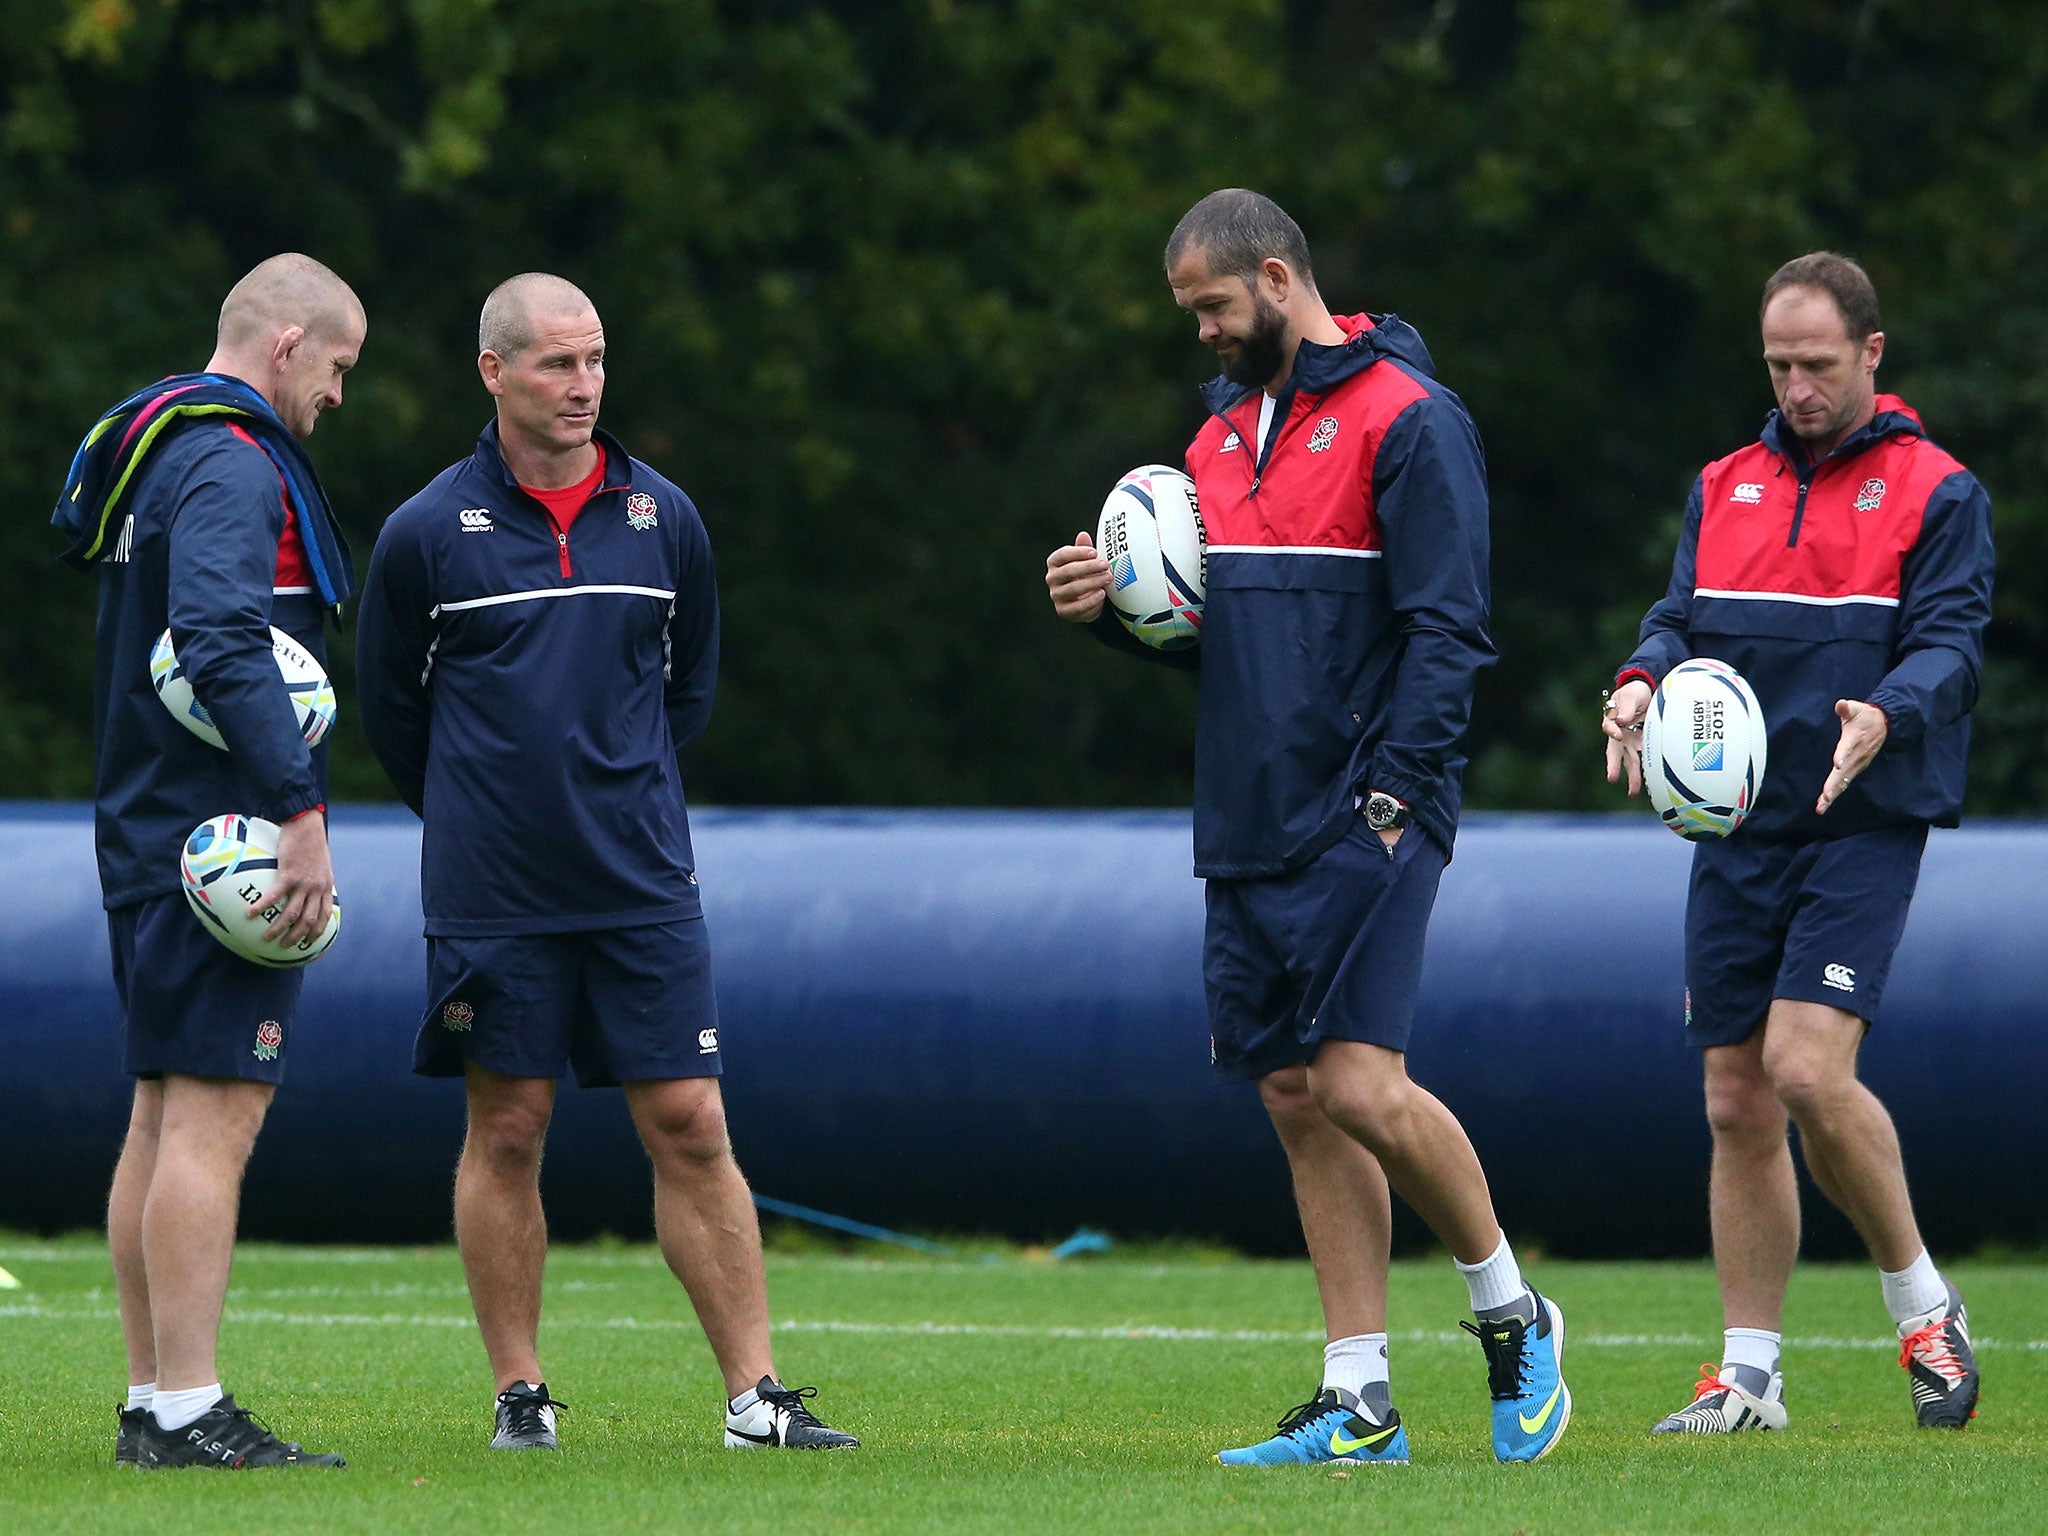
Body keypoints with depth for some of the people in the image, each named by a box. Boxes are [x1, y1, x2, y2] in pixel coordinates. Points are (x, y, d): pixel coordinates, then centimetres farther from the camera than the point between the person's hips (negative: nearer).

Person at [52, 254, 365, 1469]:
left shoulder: (162, 450, 20)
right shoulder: (232, 466, -13)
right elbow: (224, 642, -26)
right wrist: (301, 809, -27)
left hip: (150, 839, 11)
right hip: (220, 831, -11)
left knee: (166, 1118, 12)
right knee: (214, 1116, -11)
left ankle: (155, 1402, 15)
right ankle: (188, 1413, -14)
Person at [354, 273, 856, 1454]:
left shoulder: (664, 520, 5)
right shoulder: (427, 534, -3)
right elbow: (392, 706, 9)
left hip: (644, 887, 2)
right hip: (492, 899, -2)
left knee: (691, 1129, -1)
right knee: (507, 1133, 2)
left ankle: (756, 1392, 0)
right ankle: (520, 1393, 11)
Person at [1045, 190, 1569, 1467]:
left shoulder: (1405, 418, -8)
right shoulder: (1223, 434, 18)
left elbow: (1446, 628, -13)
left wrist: (1393, 795, -19)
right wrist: (1118, 606, 5)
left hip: (1362, 824, -8)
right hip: (1251, 833, 8)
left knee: (1361, 1086, -15)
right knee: (1298, 1099, 5)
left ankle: (1514, 1317, 5)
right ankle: (1360, 1403, 8)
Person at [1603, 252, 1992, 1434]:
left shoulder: (1937, 493, 2)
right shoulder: (1725, 488, 16)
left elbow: (1950, 641, -7)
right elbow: (1685, 617, 11)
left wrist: (1887, 715, -28)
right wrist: (1647, 680, -12)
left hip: (1862, 824, -5)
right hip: (1737, 826, 5)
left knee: (1808, 1069, -19)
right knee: (1738, 1102, 3)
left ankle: (1924, 1304, 0)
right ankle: (1750, 1375, 10)